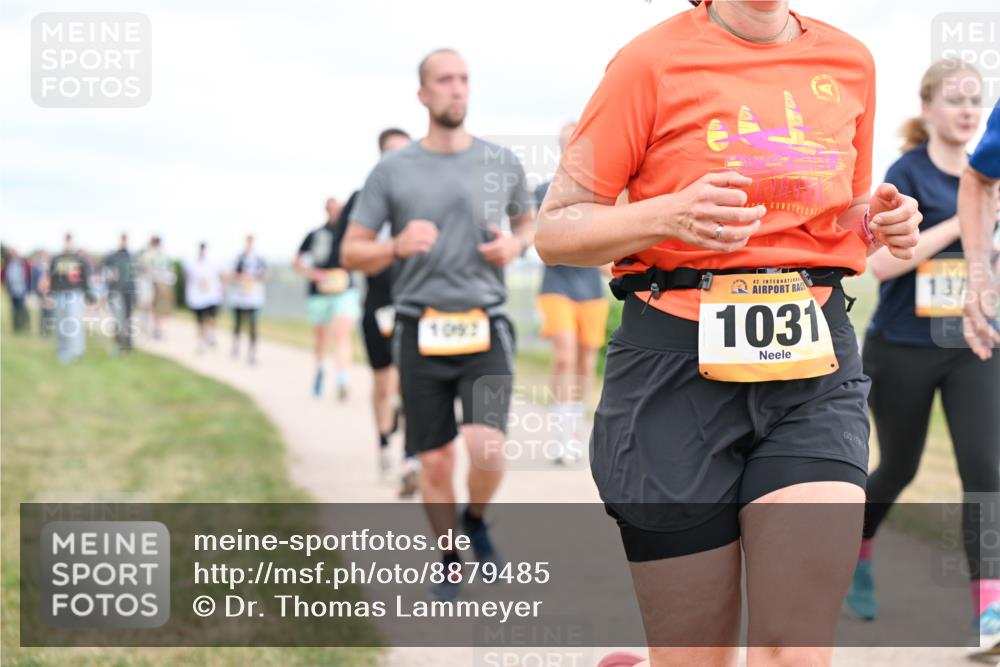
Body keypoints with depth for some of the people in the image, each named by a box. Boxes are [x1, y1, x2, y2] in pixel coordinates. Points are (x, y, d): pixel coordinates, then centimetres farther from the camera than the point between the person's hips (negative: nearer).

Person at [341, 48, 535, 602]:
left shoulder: (501, 163, 7)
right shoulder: (392, 170, 2)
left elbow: (529, 221, 24)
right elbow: (352, 253, 5)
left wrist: (516, 245, 0)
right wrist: (397, 247, -15)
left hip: (485, 327, 0)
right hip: (421, 331, 0)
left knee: (486, 448, -17)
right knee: (434, 461, 4)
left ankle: (476, 521, 16)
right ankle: (448, 563, 25)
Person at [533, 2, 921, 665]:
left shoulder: (851, 62, 11)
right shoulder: (655, 60, -3)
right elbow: (555, 230, -2)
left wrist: (881, 222, 3)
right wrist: (669, 216, -19)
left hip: (815, 368, 3)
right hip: (679, 369, -3)